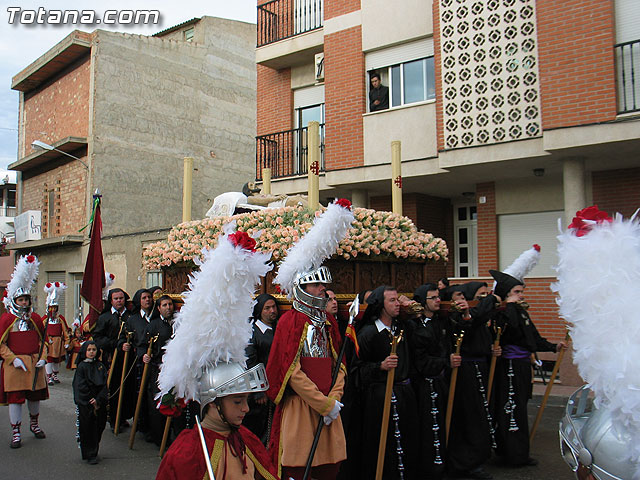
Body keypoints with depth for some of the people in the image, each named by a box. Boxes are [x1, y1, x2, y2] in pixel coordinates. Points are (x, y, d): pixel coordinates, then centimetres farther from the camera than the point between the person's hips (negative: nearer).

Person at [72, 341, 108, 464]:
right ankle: (90, 455, 10)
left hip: (100, 403, 4)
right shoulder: (81, 366, -5)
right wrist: (91, 401, -12)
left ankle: (94, 452, 26)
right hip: (85, 404, -4)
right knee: (87, 429, 0)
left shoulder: (100, 366, 6)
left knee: (99, 426, 9)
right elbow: (81, 386, -9)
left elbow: (104, 385, 1)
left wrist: (98, 400, -12)